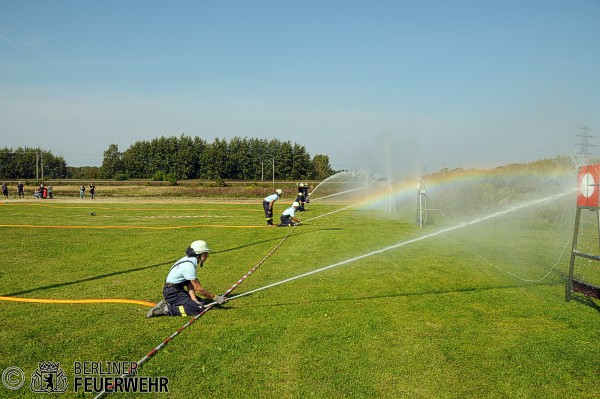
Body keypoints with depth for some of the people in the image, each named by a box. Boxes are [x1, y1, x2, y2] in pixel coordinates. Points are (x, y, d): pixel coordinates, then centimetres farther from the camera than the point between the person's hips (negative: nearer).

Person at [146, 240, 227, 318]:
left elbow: (190, 284, 1)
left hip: (178, 290, 10)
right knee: (198, 309, -19)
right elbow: (198, 289, -20)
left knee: (199, 302, 13)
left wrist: (194, 300, -11)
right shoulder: (189, 266, -23)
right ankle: (167, 309, -14)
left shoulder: (189, 260, 6)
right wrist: (215, 297, -13)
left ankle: (168, 303, 10)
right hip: (172, 293, -10)